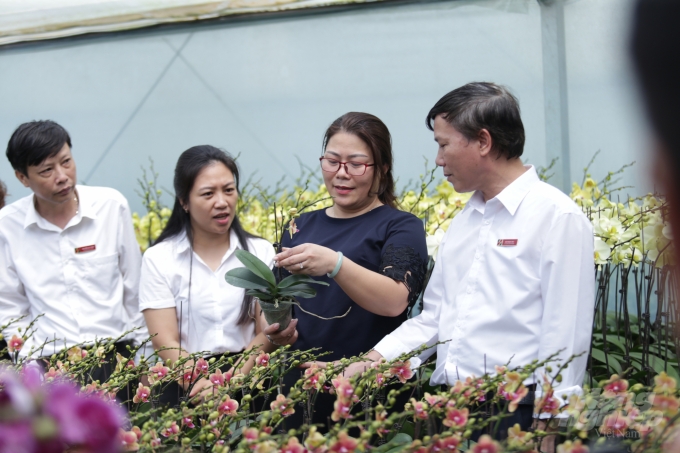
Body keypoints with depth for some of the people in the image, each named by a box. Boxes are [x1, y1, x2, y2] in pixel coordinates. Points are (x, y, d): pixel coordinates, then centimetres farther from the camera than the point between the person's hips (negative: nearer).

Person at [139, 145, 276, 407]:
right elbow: (165, 343, -1)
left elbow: (266, 333, 4)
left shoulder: (261, 252, 10)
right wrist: (206, 386, -18)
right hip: (186, 389, -1)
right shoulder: (159, 258, 5)